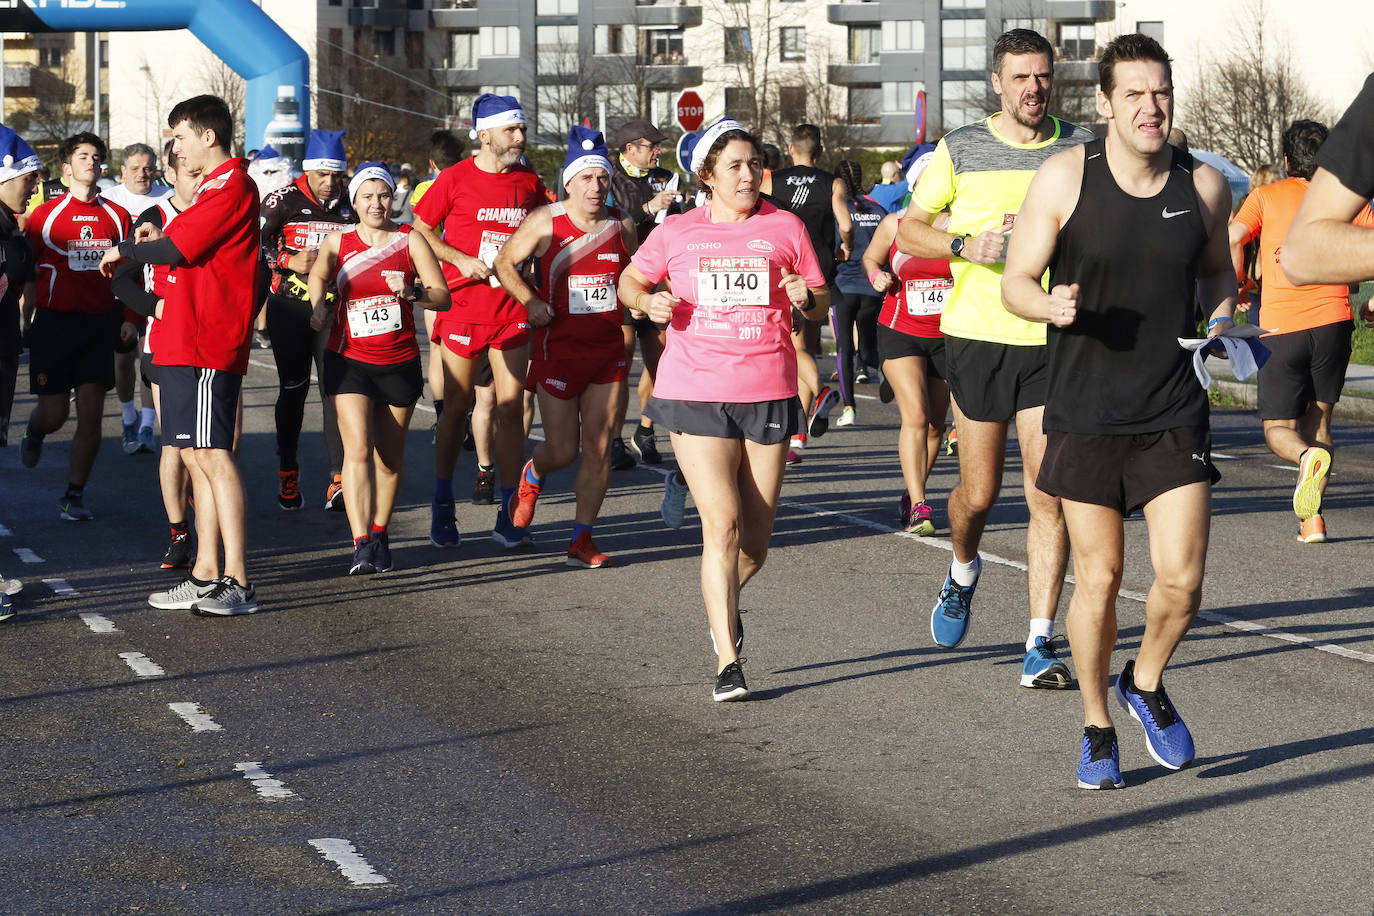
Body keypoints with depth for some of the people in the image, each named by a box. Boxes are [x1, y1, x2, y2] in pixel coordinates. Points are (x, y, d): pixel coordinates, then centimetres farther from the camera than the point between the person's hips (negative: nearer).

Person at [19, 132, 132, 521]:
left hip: (100, 323, 2)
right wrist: (28, 318, -3)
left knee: (90, 415, -4)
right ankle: (33, 432, 39)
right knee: (55, 412, 2)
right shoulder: (45, 215, -1)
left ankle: (74, 496, 6)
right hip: (55, 322, -2)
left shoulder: (117, 216, 7)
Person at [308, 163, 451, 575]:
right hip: (348, 360, -1)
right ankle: (362, 544, -20)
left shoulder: (410, 240, -1)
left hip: (399, 363, 1)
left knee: (390, 457, 10)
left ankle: (379, 534, 28)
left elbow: (443, 297, -6)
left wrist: (411, 291, -24)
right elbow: (319, 276, 23)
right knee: (358, 450, -15)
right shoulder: (337, 242, 1)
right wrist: (320, 308, 4)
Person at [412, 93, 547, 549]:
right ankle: (442, 508, 18)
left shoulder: (530, 182, 8)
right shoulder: (456, 178, -3)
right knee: (457, 405, 4)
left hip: (512, 308, 3)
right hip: (464, 306, -3)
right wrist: (462, 260, -11)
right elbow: (420, 232, 1)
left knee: (511, 406, -1)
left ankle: (508, 516, 4)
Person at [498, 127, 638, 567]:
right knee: (562, 450, 0)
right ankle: (533, 475, 37)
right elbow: (505, 262, 3)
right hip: (558, 348, -3)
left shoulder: (622, 225, 5)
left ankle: (582, 538, 7)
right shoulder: (545, 222, -6)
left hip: (609, 348, 3)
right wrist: (530, 301, -11)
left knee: (599, 448, -1)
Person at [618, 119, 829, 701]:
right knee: (722, 524, -13)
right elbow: (630, 281, 20)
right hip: (695, 392, -2)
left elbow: (822, 302, 12)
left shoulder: (784, 228, 7)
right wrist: (648, 302, -2)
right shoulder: (677, 233, 6)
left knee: (755, 541, 7)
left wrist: (806, 299, -11)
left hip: (769, 392, 2)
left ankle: (724, 603, 41)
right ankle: (728, 663, -9)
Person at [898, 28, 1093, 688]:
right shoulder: (960, 151, 4)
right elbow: (908, 232, 7)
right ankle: (962, 571, 41)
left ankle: (1040, 644, -4)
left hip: (1053, 341, 0)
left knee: (1048, 495, -7)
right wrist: (967, 244, -12)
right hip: (978, 336, 0)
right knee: (978, 493, 7)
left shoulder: (1082, 151, 5)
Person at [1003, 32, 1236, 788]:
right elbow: (1016, 282, -3)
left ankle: (1147, 684, 25)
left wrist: (1220, 322, -2)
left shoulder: (1204, 185, 0)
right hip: (1085, 414, -1)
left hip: (1175, 414, 2)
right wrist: (1051, 305, -24)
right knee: (1098, 578, 4)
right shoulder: (1064, 179, -8)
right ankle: (1097, 728, 24)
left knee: (1181, 577, -7)